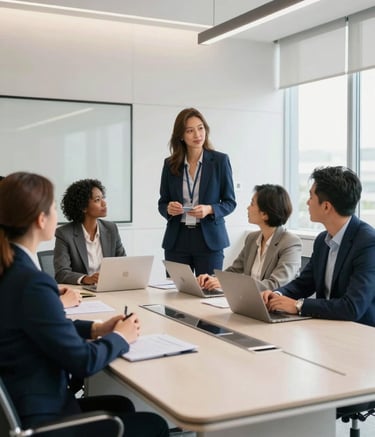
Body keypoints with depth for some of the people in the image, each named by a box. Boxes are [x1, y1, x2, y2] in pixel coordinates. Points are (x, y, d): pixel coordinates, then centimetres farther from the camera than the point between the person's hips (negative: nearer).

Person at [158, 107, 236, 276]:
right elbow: (162, 203, 11)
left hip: (209, 239, -2)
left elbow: (230, 202, 1)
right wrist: (169, 208, -11)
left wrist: (209, 209, -17)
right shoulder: (170, 164, 5)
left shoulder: (220, 160, -1)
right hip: (177, 240, 2)